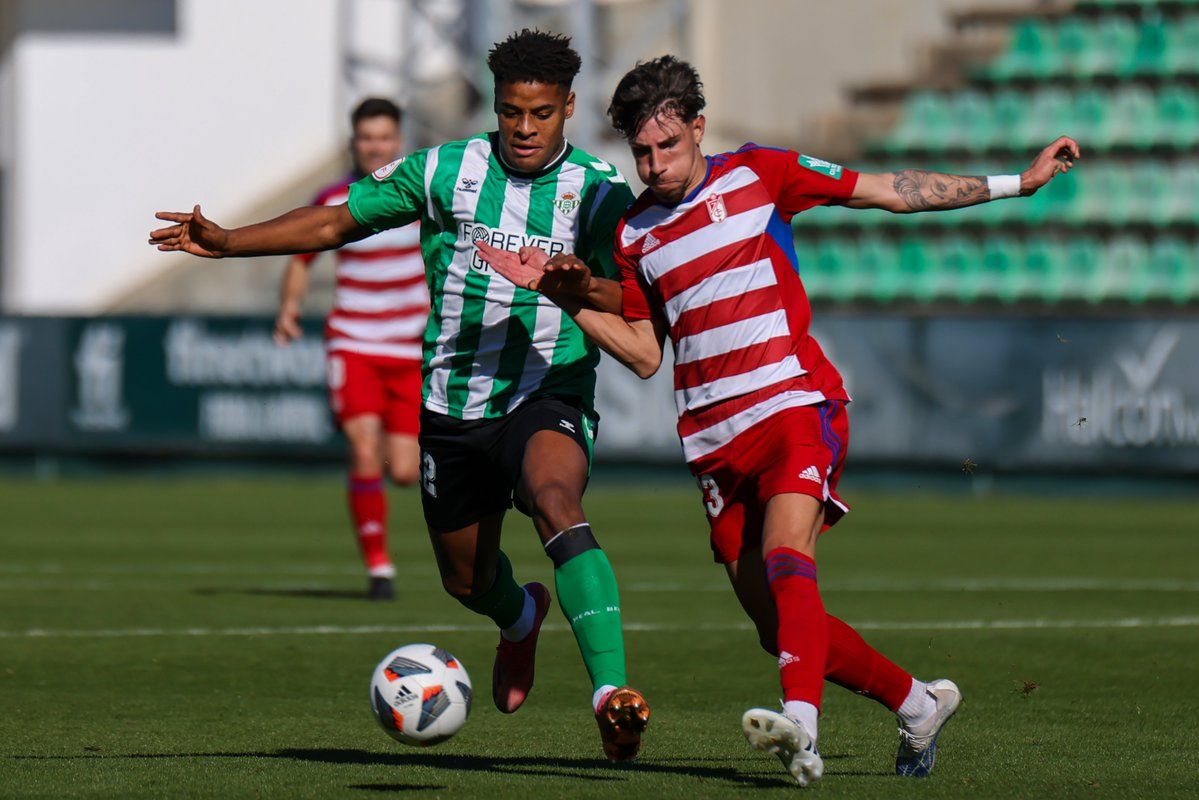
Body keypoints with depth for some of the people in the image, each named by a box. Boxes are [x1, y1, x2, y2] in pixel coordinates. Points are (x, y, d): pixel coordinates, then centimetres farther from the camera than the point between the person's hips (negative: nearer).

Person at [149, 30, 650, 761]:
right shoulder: (445, 171, 2)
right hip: (454, 405, 4)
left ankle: (612, 690, -45)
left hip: (548, 399, -4)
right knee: (467, 580, 15)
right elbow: (338, 221, 8)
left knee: (555, 501, -35)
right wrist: (229, 242, -1)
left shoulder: (598, 190, -3)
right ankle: (521, 618, 55)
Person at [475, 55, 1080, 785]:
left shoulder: (757, 175, 3)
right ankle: (918, 704, 21)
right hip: (717, 442, 5)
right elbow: (645, 355, 15)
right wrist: (564, 294, 3)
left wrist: (1015, 184, 4)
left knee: (787, 560, -29)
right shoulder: (633, 234, 13)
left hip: (797, 405, -5)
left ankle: (802, 726, -47)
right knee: (780, 627, 2)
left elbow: (892, 192, 6)